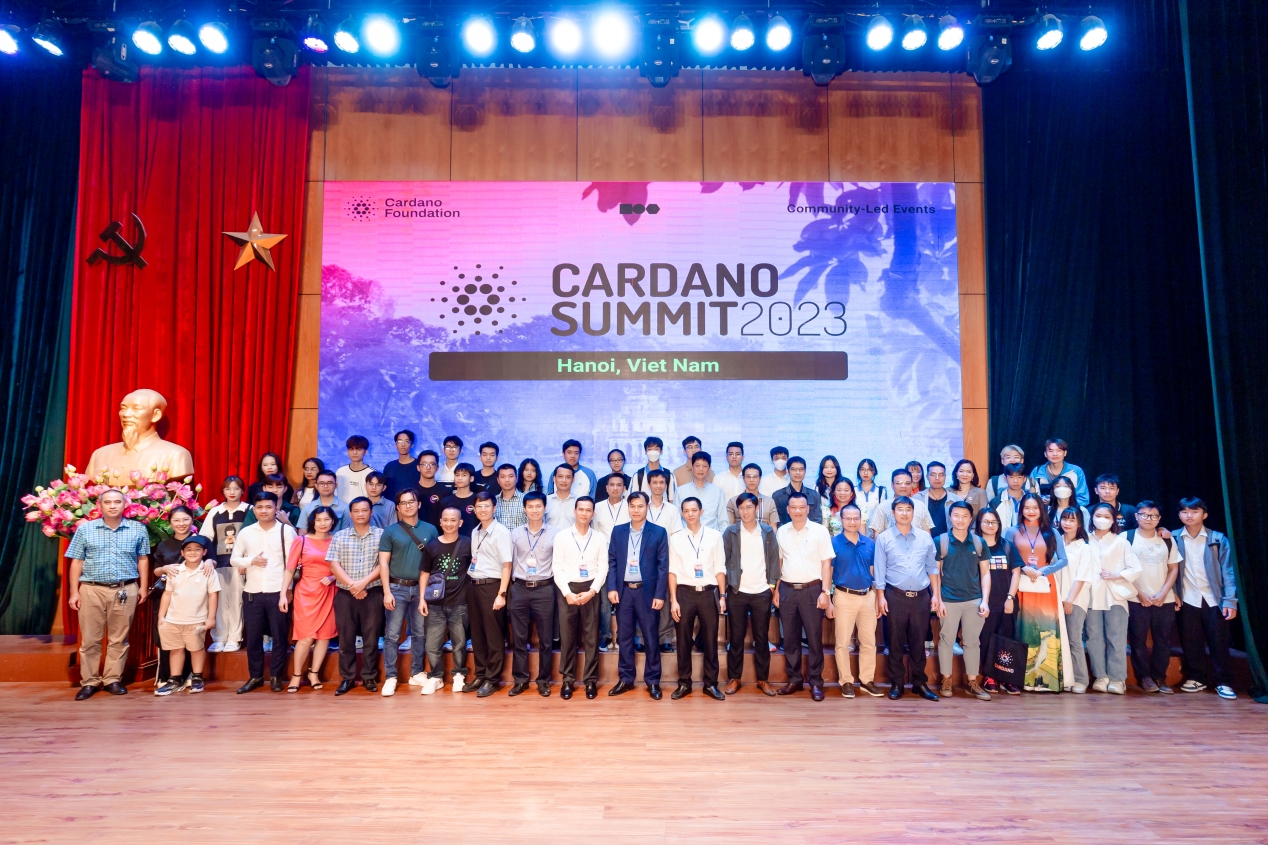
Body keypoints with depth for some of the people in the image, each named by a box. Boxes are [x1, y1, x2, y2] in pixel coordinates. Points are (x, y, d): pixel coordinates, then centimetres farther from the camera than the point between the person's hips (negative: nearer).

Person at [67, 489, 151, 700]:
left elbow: (143, 560, 9)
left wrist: (143, 587, 4)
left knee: (119, 638, 6)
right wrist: (74, 592, 0)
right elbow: (76, 562, 4)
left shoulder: (138, 529, 5)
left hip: (125, 591, 0)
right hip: (92, 590, 0)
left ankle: (113, 679, 16)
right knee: (90, 639, 5)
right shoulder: (85, 529, 4)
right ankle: (89, 682, 14)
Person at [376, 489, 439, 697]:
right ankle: (390, 677, 4)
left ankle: (416, 673, 20)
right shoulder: (390, 531, 0)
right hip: (397, 587, -2)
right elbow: (383, 563, -2)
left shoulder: (430, 530, 5)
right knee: (392, 634, -2)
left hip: (421, 588, 2)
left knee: (420, 633, 9)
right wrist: (387, 591, -10)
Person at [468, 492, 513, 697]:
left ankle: (492, 679, 10)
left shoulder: (501, 532, -9)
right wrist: (472, 585, 7)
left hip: (492, 586, -7)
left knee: (493, 635, 1)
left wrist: (501, 594, -17)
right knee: (477, 634, 12)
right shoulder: (474, 533, 13)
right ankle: (480, 675, 23)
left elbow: (507, 565, -12)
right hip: (474, 586, 7)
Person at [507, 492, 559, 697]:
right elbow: (509, 563, 9)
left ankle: (543, 680, 15)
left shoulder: (555, 533, 0)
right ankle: (520, 679, 17)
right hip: (519, 588, 2)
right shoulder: (515, 533, 7)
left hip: (544, 589, -2)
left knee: (545, 638, 4)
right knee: (518, 637, 6)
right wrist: (507, 589, 4)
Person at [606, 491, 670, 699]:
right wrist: (611, 588, -4)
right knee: (625, 637, 9)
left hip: (647, 591, -2)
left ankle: (653, 681, 14)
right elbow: (612, 562, 7)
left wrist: (660, 595, -9)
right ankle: (625, 679, 19)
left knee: (650, 637, 4)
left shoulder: (659, 532, -1)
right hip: (623, 591, 2)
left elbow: (663, 566, -3)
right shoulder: (618, 531, 7)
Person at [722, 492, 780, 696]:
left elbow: (774, 559, 6)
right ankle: (734, 679, 13)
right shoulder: (730, 532, 1)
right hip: (737, 592, -1)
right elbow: (723, 560, 2)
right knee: (736, 637, 5)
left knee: (762, 638, 7)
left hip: (762, 593, 1)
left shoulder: (768, 531, 4)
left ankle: (763, 679, 16)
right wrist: (725, 585, -4)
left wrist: (772, 584, -1)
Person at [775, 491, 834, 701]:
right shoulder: (781, 532, 6)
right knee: (790, 638, 10)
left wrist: (825, 592, -9)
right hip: (787, 589, 3)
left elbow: (826, 563, -3)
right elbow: (778, 562, 12)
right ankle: (794, 680, 21)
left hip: (812, 589, -3)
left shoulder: (820, 531, -3)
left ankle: (816, 682, 13)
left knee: (814, 638, 3)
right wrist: (776, 589, 8)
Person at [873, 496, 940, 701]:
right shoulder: (884, 538, -2)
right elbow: (879, 570, -2)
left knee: (918, 641, 9)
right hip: (895, 596, -2)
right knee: (896, 641, 6)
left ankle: (920, 682, 19)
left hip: (921, 596, 2)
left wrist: (936, 594, 4)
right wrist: (880, 597, -7)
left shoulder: (925, 537, 6)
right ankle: (896, 683, 15)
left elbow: (932, 568, 9)